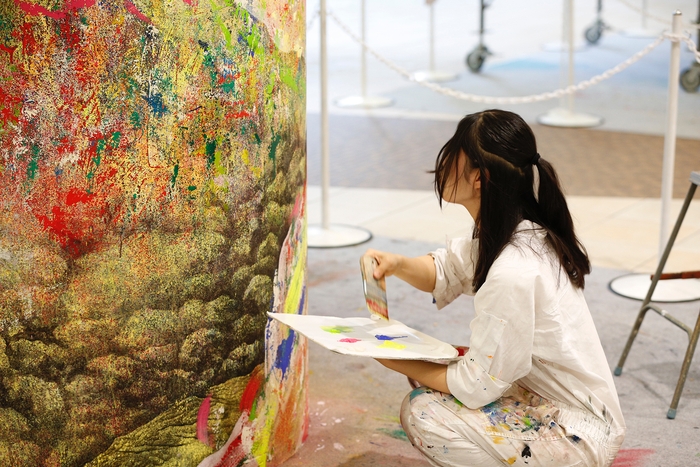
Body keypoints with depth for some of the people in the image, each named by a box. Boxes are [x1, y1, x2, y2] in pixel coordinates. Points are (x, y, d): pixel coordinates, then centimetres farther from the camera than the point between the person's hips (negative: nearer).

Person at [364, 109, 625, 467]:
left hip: (576, 438, -9)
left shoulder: (512, 274, -30)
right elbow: (446, 273, 14)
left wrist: (401, 365, -8)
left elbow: (476, 386, -23)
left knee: (422, 413, -17)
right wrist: (397, 264, -7)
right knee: (429, 376, 9)